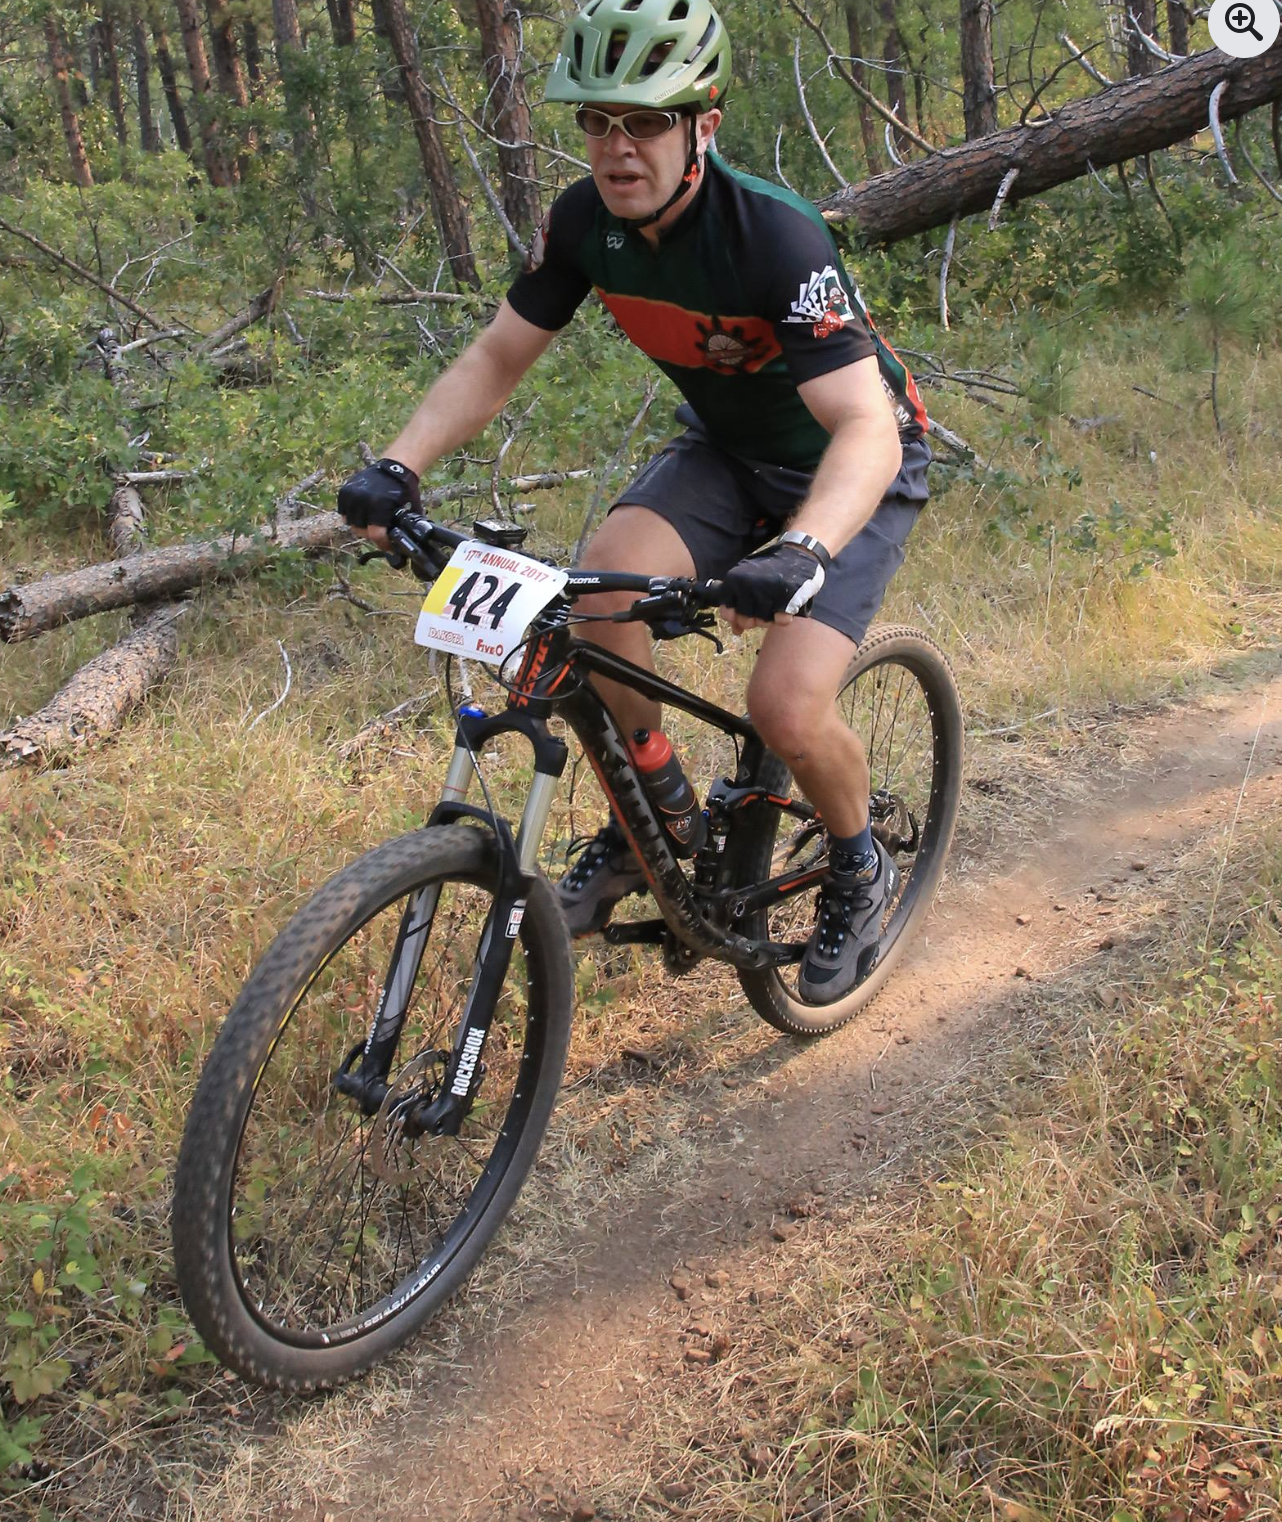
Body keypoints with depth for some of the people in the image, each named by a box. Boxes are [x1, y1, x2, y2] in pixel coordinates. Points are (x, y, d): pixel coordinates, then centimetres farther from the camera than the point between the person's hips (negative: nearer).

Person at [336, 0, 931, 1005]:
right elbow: (498, 359, -5)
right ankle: (643, 829, 3)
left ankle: (860, 874, 12)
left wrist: (800, 553, -58)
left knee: (788, 709, -22)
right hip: (727, 447, 5)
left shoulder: (777, 237, -33)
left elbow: (867, 429, -40)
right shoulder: (585, 221, -15)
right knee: (599, 599, -22)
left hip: (853, 467, -5)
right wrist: (399, 465, -21)